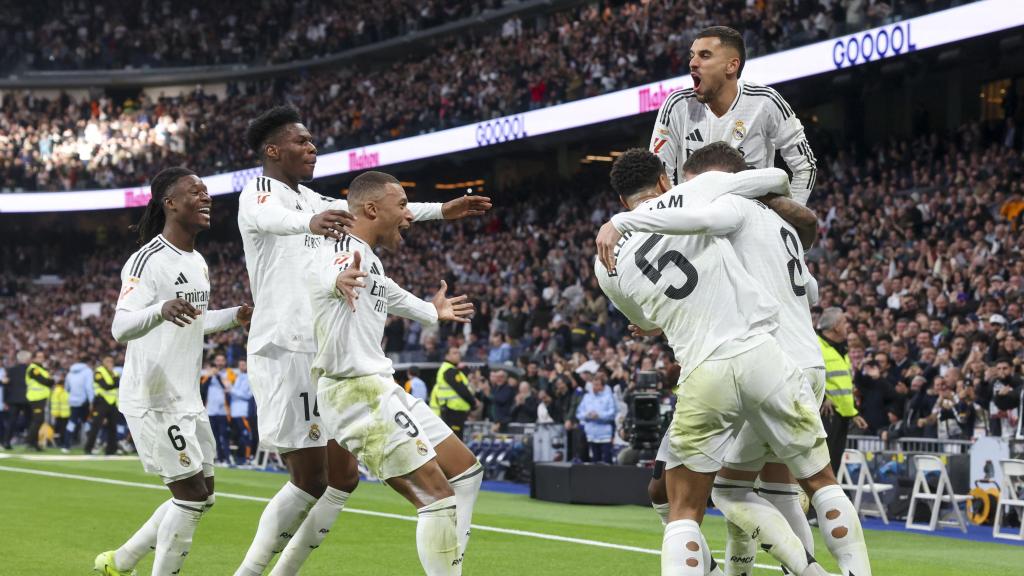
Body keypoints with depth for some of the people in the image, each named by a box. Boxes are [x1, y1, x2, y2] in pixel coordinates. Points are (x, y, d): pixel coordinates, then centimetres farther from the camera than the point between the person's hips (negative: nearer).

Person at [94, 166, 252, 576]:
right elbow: (120, 328, -27)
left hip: (187, 400, 9)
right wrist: (162, 309, -45)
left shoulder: (198, 262, 13)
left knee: (200, 497, 12)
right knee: (192, 496, -10)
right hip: (153, 400, -9)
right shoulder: (148, 260, -16)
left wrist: (234, 316, 17)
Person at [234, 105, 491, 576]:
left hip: (323, 353, 9)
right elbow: (273, 218, -33)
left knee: (343, 478, 7)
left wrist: (443, 210, 24)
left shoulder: (310, 200, 19)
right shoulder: (259, 194, -9)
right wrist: (312, 222, -55)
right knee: (310, 481, -10)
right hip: (284, 351, -9)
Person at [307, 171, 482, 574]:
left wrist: (433, 312, 60)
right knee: (438, 497, -15)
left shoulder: (369, 261, 17)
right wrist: (340, 280, -65)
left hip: (381, 386, 11)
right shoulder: (345, 250, -14)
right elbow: (323, 272, -40)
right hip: (357, 391, -11)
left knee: (465, 470, 15)